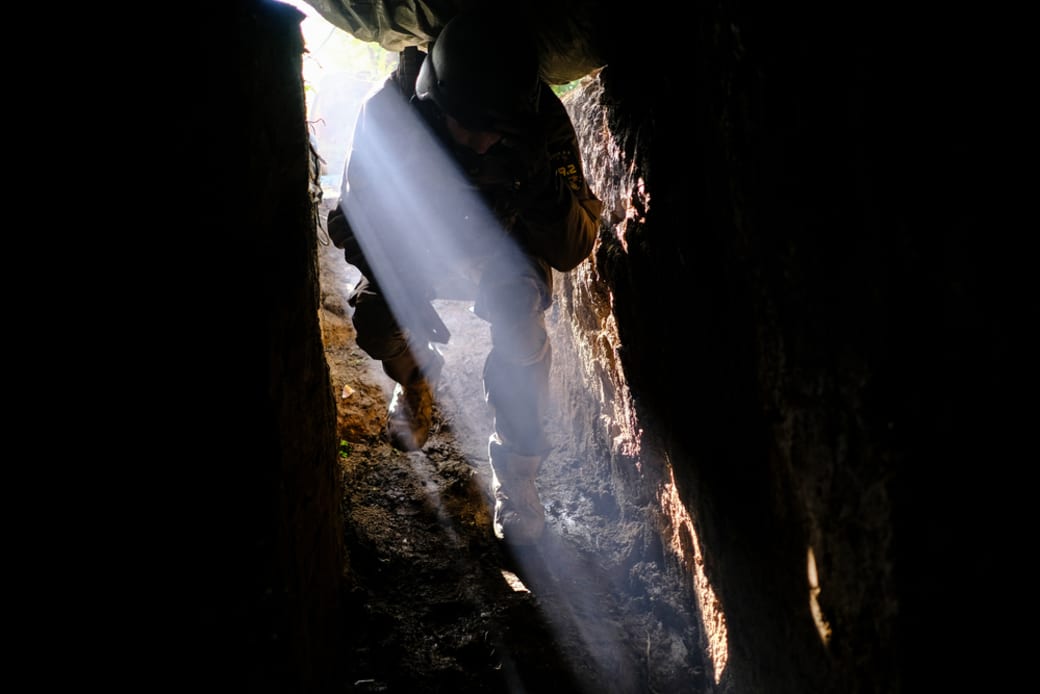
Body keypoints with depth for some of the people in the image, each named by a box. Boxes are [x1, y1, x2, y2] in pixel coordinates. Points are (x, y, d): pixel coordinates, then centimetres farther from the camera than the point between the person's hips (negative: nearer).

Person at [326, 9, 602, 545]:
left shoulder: (542, 120, -29)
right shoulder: (388, 110, -29)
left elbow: (573, 250, -28)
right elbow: (357, 218, -17)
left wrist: (542, 185, -47)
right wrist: (399, 286, -33)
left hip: (503, 249, 0)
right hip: (415, 245, 1)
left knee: (518, 322, -29)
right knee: (377, 323, -25)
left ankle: (515, 477, -10)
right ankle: (417, 376, 13)